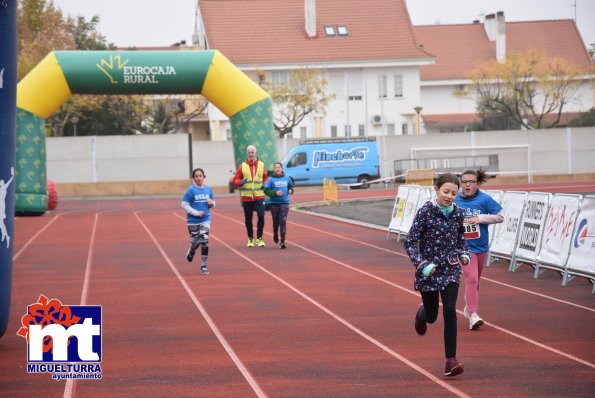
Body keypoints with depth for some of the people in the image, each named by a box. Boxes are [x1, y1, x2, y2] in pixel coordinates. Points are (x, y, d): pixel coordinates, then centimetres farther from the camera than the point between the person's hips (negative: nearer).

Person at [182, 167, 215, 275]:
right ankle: (191, 252, 42)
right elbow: (184, 204, -8)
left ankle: (203, 266, 1)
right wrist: (196, 212, -17)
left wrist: (211, 203, -11)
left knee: (204, 242, -9)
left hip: (205, 220, 2)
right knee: (195, 241, 5)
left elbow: (213, 204, 13)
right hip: (193, 221, -2)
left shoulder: (208, 189, 3)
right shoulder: (191, 190, -8)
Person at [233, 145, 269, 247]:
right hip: (246, 197, 0)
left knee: (261, 216, -12)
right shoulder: (242, 166, 2)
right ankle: (250, 239, 20)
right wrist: (240, 182, -17)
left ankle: (259, 238, 0)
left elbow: (266, 177, 15)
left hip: (259, 196, 0)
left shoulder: (261, 165, 5)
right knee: (248, 219, 6)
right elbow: (235, 179, 5)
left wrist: (265, 184, -5)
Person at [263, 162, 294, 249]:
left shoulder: (287, 178, 5)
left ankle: (282, 241, -9)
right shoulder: (271, 180, -4)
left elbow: (291, 186, 22)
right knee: (276, 222, 11)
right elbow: (266, 190, -7)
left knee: (283, 222, -8)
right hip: (274, 203, 0)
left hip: (284, 203, 1)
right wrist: (275, 193, -19)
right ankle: (275, 234, 41)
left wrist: (291, 190, 2)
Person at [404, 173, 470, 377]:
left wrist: (463, 253, 3)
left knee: (450, 312, -12)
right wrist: (421, 264, -25)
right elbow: (410, 242, -14)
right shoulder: (425, 212, -14)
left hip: (450, 270, 2)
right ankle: (421, 313, 50)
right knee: (431, 316, 10)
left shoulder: (457, 213, 0)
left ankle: (451, 360, -10)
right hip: (428, 270, -2)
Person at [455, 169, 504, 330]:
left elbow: (500, 217, -5)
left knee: (475, 280, 16)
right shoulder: (455, 200, -4)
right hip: (464, 246, -2)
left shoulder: (484, 199, -6)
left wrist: (481, 218, -16)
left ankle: (468, 308, 37)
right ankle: (472, 314, -16)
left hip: (481, 246, 2)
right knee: (471, 278, -16)